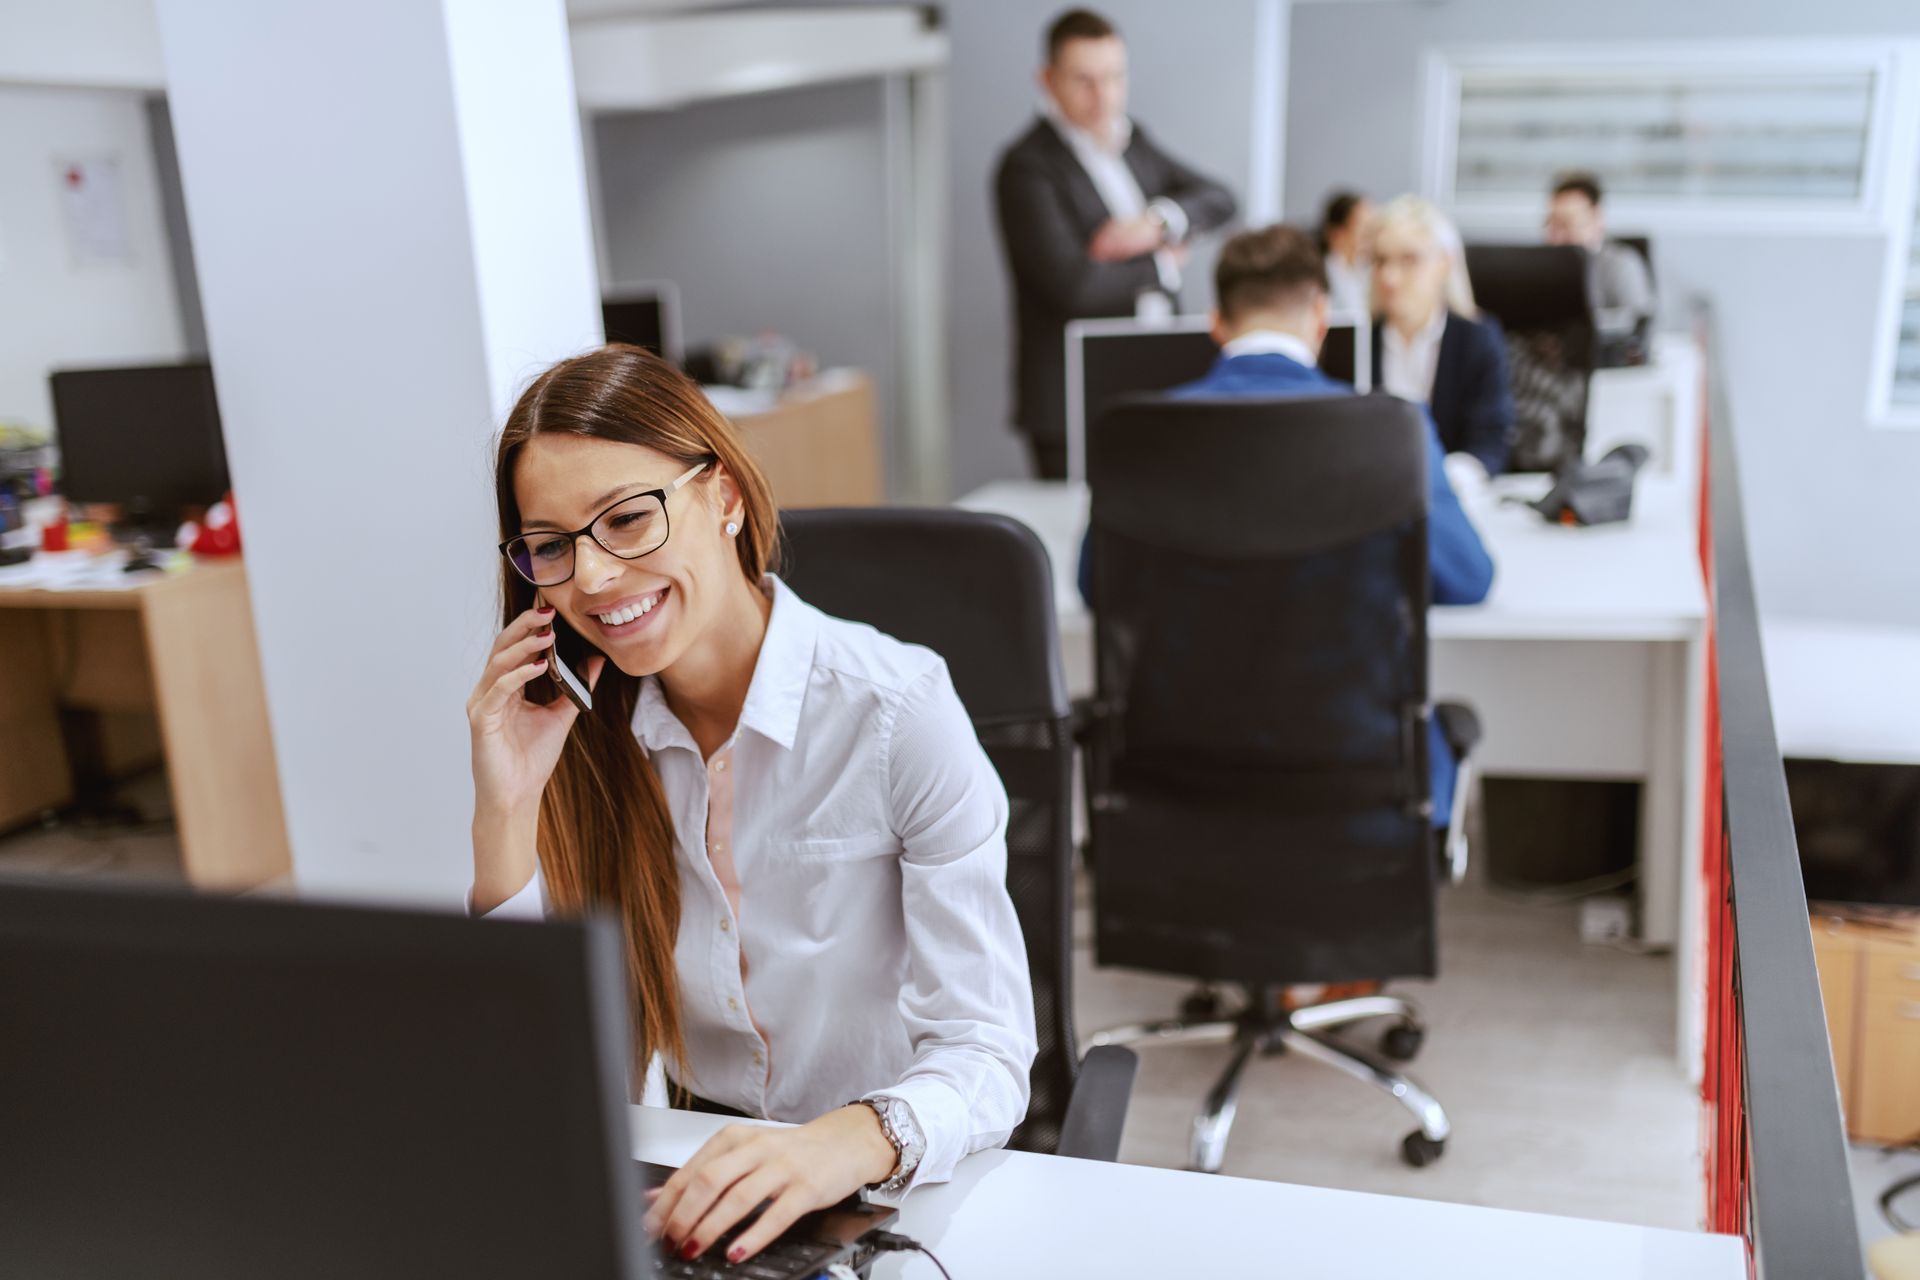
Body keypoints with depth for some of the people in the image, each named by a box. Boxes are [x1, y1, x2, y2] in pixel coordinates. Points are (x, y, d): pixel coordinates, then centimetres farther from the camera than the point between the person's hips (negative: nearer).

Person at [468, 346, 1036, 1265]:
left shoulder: (898, 712, -15)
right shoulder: (592, 730, -1)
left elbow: (987, 1055, -19)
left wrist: (854, 1141, -39)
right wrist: (506, 811, -15)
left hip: (908, 1183, -3)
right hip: (711, 1180, 3)